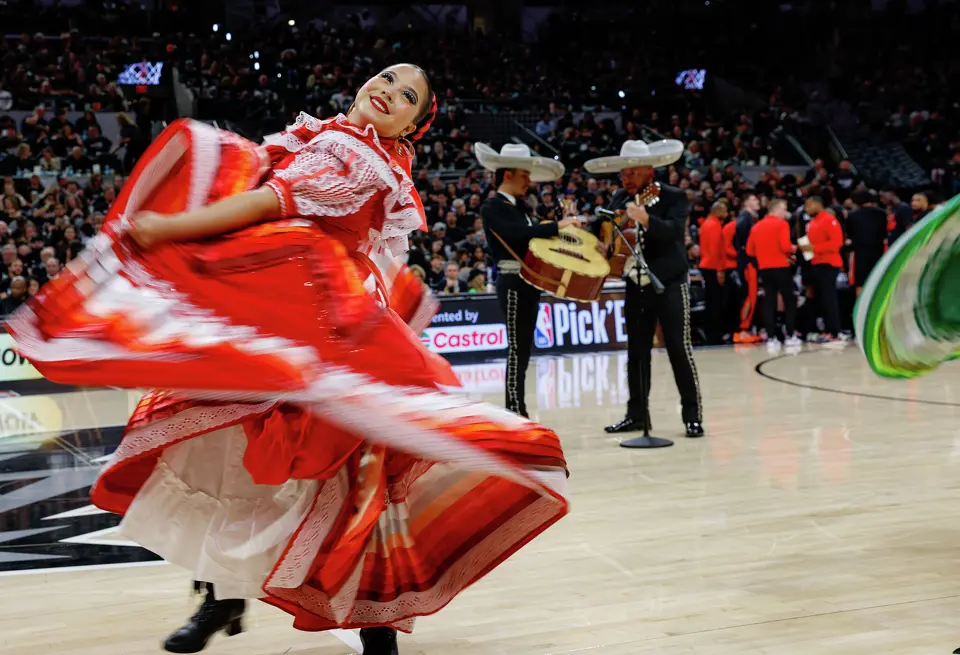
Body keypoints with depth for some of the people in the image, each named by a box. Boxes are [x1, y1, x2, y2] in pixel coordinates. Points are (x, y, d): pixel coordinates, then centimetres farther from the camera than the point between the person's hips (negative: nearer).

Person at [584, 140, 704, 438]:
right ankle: (637, 414, 18)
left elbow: (673, 230, -25)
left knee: (679, 349, -4)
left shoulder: (674, 197, -9)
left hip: (670, 284, -5)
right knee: (636, 351, 9)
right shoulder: (619, 199, 6)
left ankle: (692, 415, 4)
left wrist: (646, 219, -40)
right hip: (636, 286, 5)